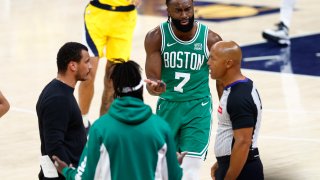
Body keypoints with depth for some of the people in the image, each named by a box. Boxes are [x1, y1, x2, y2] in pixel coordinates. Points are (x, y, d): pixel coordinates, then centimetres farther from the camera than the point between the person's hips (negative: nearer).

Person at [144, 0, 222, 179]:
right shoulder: (156, 37, -11)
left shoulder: (211, 39, -12)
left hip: (198, 108, -2)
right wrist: (154, 87, -38)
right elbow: (152, 77, -13)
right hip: (168, 106, 2)